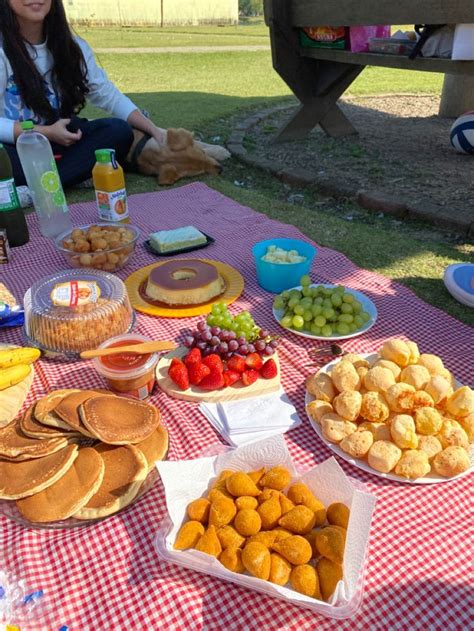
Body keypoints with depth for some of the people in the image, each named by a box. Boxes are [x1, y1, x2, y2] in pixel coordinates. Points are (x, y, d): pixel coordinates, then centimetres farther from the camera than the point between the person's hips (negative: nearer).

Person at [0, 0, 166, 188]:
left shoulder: (70, 45, 1)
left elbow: (108, 95, 0)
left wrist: (154, 130, -11)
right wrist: (45, 132, -27)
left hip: (53, 143, 5)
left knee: (118, 131, -19)